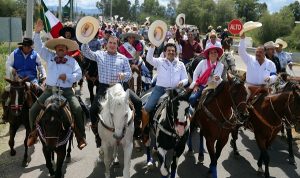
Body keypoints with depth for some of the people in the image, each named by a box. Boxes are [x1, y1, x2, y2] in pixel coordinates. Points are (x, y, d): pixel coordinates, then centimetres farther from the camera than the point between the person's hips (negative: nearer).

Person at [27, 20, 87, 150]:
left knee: (77, 110, -24)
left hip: (66, 91, -2)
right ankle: (34, 133, 15)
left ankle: (81, 137, -12)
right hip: (50, 90, 2)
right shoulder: (49, 57, 13)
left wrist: (68, 76, -14)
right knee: (33, 110, -7)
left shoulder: (72, 61, 8)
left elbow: (78, 74, 3)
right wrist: (37, 32, -2)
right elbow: (39, 47, 9)